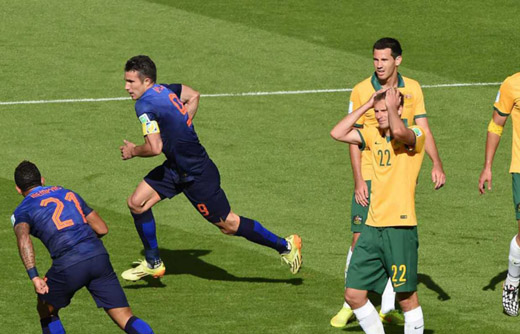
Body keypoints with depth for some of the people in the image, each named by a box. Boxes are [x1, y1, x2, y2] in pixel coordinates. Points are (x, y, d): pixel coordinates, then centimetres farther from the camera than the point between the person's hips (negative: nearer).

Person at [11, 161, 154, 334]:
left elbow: (23, 238, -11)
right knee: (125, 318, 2)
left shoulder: (22, 211, 13)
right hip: (99, 255, 3)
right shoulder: (69, 193, 27)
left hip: (68, 265, -3)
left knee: (46, 312, 25)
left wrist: (34, 277, -20)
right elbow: (102, 229, 26)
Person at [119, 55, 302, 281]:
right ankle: (153, 264, 17)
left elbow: (155, 148, -32)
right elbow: (193, 95, 20)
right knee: (136, 203, 4)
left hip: (197, 175, -9)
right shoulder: (165, 90, 1)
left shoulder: (145, 105, -25)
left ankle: (285, 246, 19)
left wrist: (133, 151, -12)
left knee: (228, 224, 4)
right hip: (175, 167, 9)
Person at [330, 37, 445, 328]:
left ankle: (388, 306, 13)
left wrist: (437, 164, -13)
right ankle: (350, 305, 6)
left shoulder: (412, 89, 3)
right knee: (361, 239, -5)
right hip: (369, 177, -2)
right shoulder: (361, 91, -5)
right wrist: (358, 180, -11)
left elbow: (423, 129, 2)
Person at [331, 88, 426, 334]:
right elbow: (338, 134, 8)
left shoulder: (416, 136, -6)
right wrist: (366, 106, 7)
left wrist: (391, 106, -10)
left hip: (400, 227, -7)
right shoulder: (374, 135, 14)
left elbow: (398, 131, -29)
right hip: (373, 227, 7)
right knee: (353, 294, 3)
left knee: (406, 296, -3)